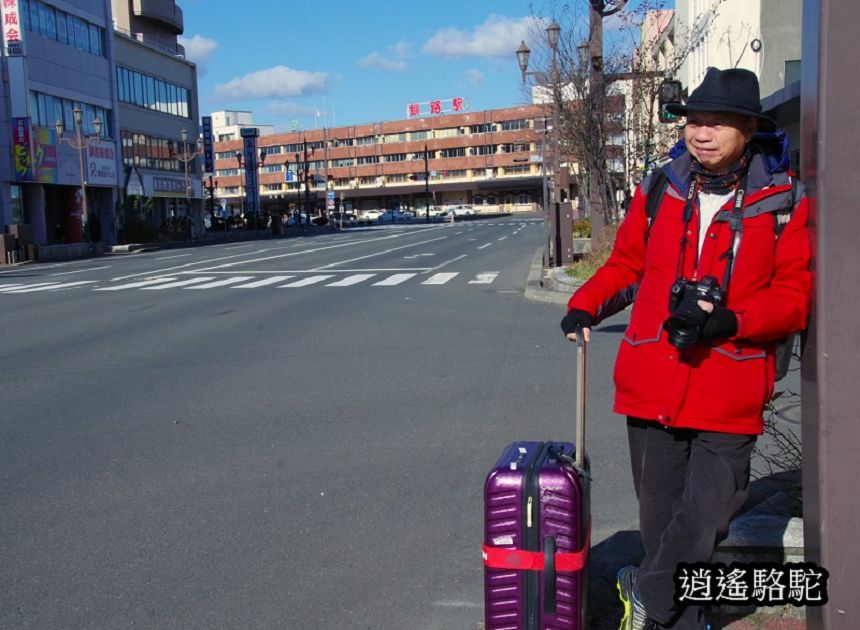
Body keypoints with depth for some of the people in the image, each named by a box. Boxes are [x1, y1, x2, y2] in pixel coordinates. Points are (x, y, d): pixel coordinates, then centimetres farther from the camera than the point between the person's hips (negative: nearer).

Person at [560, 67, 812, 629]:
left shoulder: (785, 201, -1)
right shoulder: (659, 190, 6)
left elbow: (795, 294, -2)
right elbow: (626, 266, 18)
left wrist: (730, 320, -18)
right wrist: (585, 306, 2)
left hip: (730, 392, -2)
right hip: (653, 383, 2)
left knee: (705, 521, -3)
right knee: (661, 515, 12)